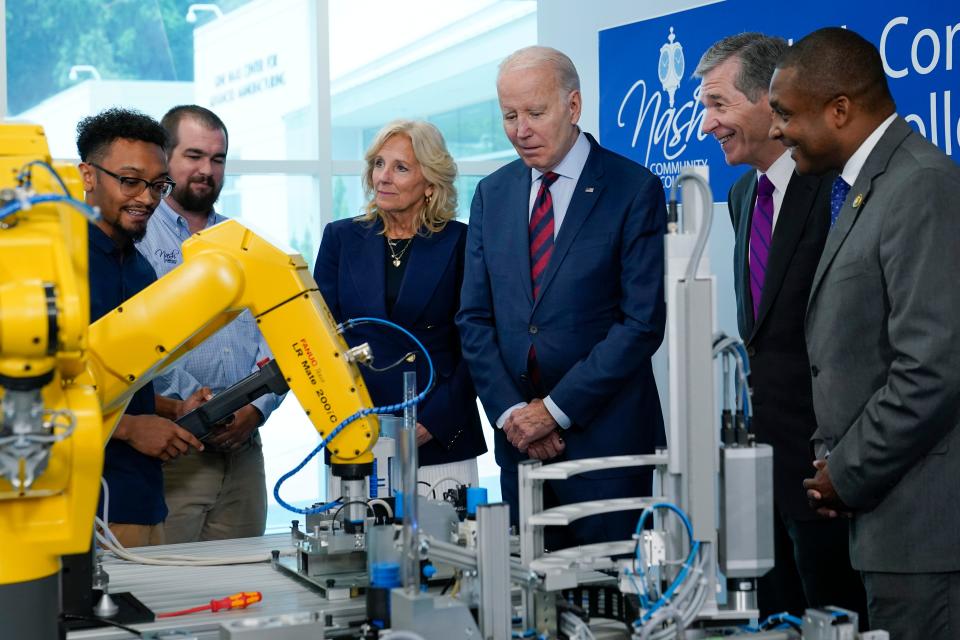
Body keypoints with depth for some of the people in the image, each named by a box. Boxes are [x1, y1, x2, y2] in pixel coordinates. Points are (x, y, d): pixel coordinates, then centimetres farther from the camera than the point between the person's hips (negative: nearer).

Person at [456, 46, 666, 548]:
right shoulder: (491, 194, 10)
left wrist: (555, 408, -13)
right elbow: (474, 319, 9)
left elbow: (643, 322, -11)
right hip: (518, 437, 4)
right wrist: (510, 411, -5)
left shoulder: (634, 191, -6)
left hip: (605, 437, -4)